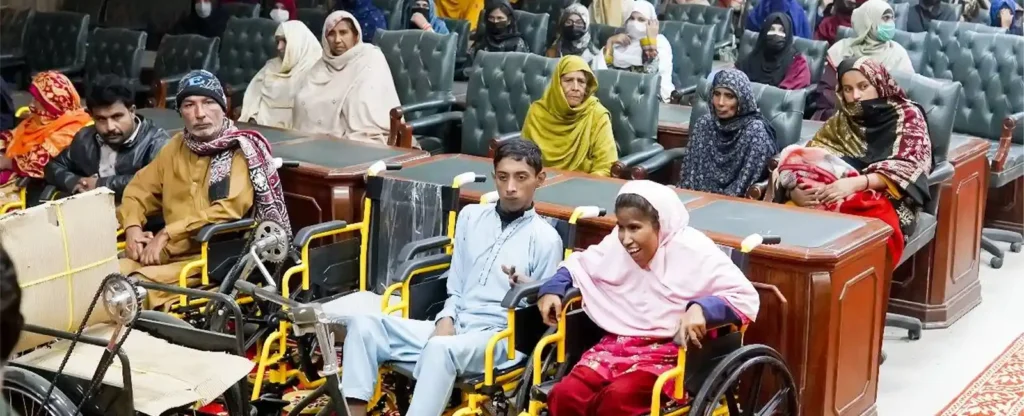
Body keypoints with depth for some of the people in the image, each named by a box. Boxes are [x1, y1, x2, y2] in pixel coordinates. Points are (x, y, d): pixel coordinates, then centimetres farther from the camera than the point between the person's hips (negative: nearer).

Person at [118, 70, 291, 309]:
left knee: (138, 285, -28)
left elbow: (227, 211, -19)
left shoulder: (241, 151, -6)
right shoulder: (176, 147, 14)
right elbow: (139, 190, 21)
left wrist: (167, 234, -19)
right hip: (173, 252, 6)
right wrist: (132, 227, 0)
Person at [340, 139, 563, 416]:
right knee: (365, 324, -13)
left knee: (441, 349, -38)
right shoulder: (471, 216, 15)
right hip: (454, 326, 6)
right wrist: (446, 320, -1)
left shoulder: (546, 238, -2)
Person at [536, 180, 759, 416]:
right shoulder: (616, 246, 5)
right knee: (564, 395, -20)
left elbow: (746, 297, -15)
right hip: (617, 345, 5)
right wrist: (552, 289, 5)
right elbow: (577, 264, 24)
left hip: (670, 353, -5)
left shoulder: (693, 251, -10)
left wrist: (701, 308, -33)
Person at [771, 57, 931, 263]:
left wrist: (855, 183, -25)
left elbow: (906, 168, -8)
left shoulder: (907, 115, 5)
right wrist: (794, 190, -17)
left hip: (885, 200, -4)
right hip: (837, 196, 4)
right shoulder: (840, 121, 18)